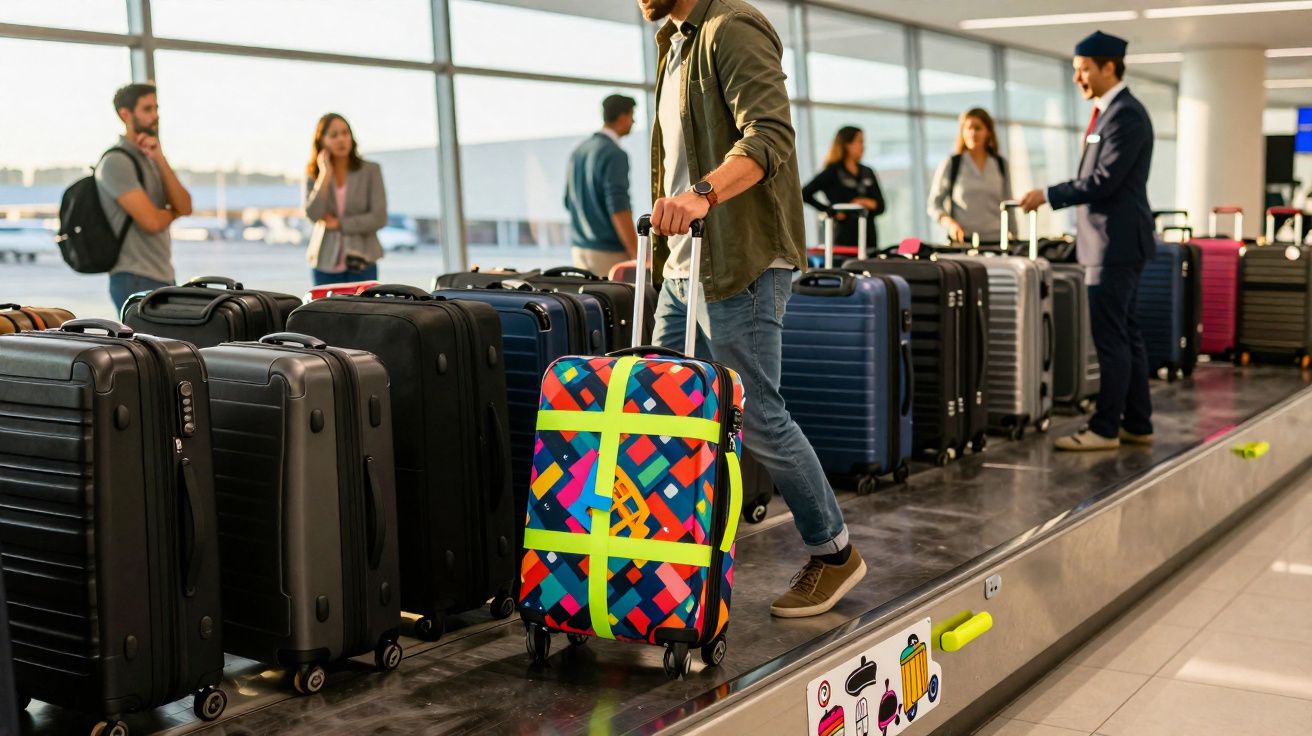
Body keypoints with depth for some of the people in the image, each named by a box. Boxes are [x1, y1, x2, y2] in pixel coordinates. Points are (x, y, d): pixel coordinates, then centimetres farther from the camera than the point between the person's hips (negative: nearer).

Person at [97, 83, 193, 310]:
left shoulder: (150, 159, 17)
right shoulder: (117, 162, -11)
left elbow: (185, 207, 2)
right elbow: (151, 221, -21)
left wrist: (160, 159, -8)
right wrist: (173, 212, 2)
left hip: (162, 278, 9)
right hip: (135, 281, -9)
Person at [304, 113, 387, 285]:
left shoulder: (370, 171, 2)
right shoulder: (314, 176, 7)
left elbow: (379, 218, -5)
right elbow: (313, 214, -10)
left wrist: (339, 224, -7)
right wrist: (326, 174, -9)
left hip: (361, 264, -2)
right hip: (326, 265, 2)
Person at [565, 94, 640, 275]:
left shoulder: (578, 151, 11)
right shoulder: (615, 155, -14)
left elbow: (569, 202, 18)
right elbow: (619, 210, -19)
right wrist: (637, 256, -17)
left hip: (580, 250, 8)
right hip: (608, 253, -8)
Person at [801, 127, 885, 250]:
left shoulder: (867, 173, 16)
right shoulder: (833, 172, 0)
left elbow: (880, 206, 14)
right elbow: (804, 194, -7)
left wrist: (869, 204, -8)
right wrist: (831, 211, -10)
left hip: (869, 238, 5)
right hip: (845, 239, -5)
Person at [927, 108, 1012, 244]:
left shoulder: (1001, 164, 12)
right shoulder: (950, 164, 4)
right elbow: (934, 204, 4)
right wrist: (949, 223, -14)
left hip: (996, 240, 2)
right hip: (962, 240, -2)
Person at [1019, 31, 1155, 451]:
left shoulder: (1125, 115, -15)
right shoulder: (1111, 112, 16)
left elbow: (1104, 181, -21)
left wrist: (1048, 196, -17)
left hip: (1117, 243, -10)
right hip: (1114, 243, 10)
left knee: (1110, 337, -8)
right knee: (1124, 334, 13)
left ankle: (1105, 429, -4)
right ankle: (1137, 425, 19)